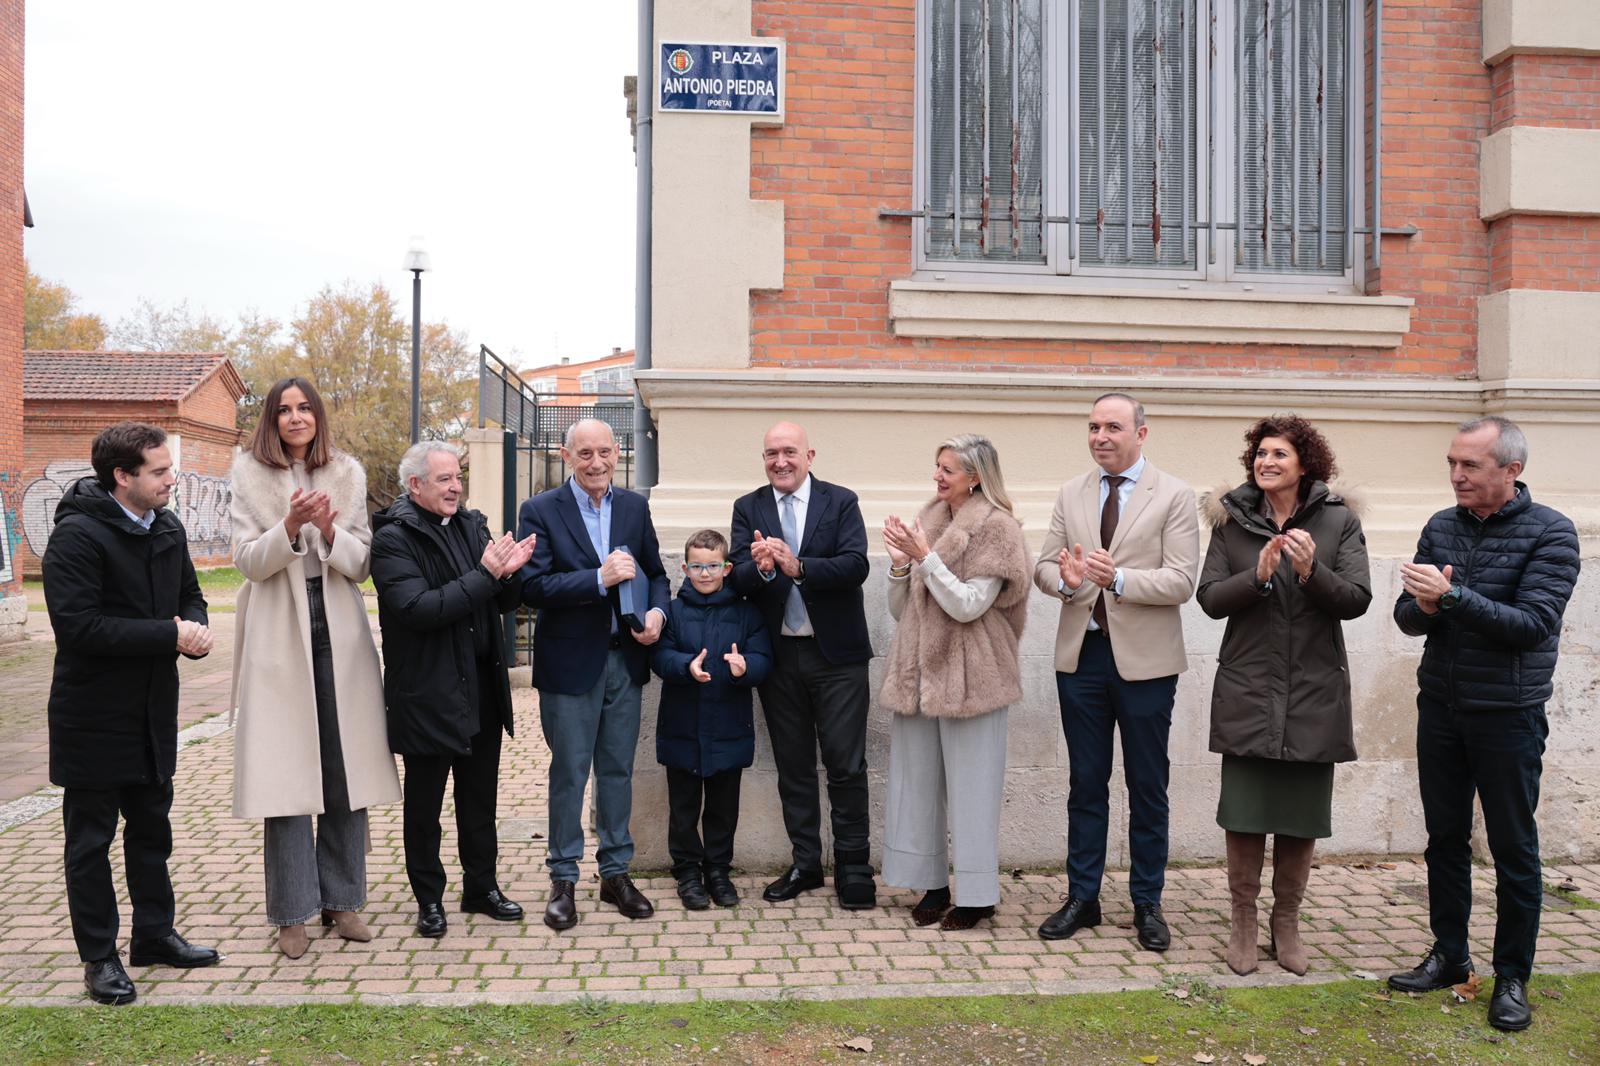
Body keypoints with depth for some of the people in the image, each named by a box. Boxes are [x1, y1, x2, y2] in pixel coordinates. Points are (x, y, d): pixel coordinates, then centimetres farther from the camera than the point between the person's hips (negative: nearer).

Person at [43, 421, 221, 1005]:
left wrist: (197, 627, -7)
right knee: (91, 839, 6)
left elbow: (190, 595, 17)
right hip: (94, 718, -7)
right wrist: (169, 635, -25)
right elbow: (79, 625, -26)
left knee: (152, 828, 18)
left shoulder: (167, 529, 5)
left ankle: (154, 933, 33)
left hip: (153, 711, 7)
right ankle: (99, 957, 18)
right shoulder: (77, 536, -18)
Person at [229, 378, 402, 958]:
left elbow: (362, 563, 4)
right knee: (285, 773, -2)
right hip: (278, 634, -2)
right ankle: (292, 912, 8)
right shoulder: (250, 475, 3)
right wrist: (290, 526, -21)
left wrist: (330, 533, -16)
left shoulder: (346, 474, 8)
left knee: (346, 771, 5)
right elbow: (248, 561, -3)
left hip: (339, 632, 2)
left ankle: (341, 899, 17)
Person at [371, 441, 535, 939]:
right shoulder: (393, 539, -12)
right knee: (424, 804, 10)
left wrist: (509, 571, -12)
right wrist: (484, 574, -25)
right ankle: (429, 900, 23)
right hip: (427, 695, -6)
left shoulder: (472, 525, 8)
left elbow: (502, 603, 11)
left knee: (480, 798, 16)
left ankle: (482, 888, 30)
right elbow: (417, 609, -24)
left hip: (481, 690, 6)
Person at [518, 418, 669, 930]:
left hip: (625, 658, 4)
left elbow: (655, 573, 11)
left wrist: (658, 609, -10)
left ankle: (616, 872, 26)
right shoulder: (540, 511, -7)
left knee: (618, 770, 13)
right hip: (570, 662, -4)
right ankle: (563, 879, 19)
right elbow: (534, 587, -16)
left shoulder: (635, 507, 6)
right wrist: (600, 579, -26)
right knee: (569, 773, 6)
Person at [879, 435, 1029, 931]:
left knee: (970, 786, 1)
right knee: (918, 781, 9)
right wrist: (900, 563, -4)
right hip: (920, 671, 6)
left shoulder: (996, 528, -7)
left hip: (968, 675, -6)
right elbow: (900, 611, 12)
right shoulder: (928, 522, 11)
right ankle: (932, 885, 21)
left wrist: (925, 556, -17)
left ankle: (976, 895, 12)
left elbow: (967, 605, -14)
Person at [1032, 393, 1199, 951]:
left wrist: (1118, 578, -27)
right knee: (1086, 783, 12)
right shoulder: (1071, 494, 8)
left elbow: (1182, 581, -12)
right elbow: (1044, 565, 6)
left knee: (1147, 787, 8)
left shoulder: (1174, 496, -4)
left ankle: (1147, 904, 21)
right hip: (1081, 654, 3)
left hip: (1144, 659, -3)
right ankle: (1082, 898, 23)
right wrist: (1064, 580, -17)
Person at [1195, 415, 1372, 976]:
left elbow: (1357, 599, -6)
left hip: (1314, 693, 0)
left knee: (1302, 818, 9)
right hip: (1248, 692, 0)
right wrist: (1258, 575, -20)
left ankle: (1287, 921, 26)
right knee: (1244, 814, 3)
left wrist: (1311, 572, -23)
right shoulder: (1233, 520, 3)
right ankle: (1243, 920, 19)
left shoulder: (1339, 520, 1)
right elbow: (1209, 598, -3)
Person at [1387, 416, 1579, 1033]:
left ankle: (1512, 977, 19)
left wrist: (1452, 596, -28)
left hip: (1508, 715, -4)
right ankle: (1449, 956, 27)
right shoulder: (1441, 527, 3)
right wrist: (1425, 607, -19)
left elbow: (1533, 625, -20)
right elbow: (1406, 616, 3)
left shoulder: (1550, 533, -10)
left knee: (1513, 849, 6)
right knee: (1445, 838, 13)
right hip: (1440, 708, 4)